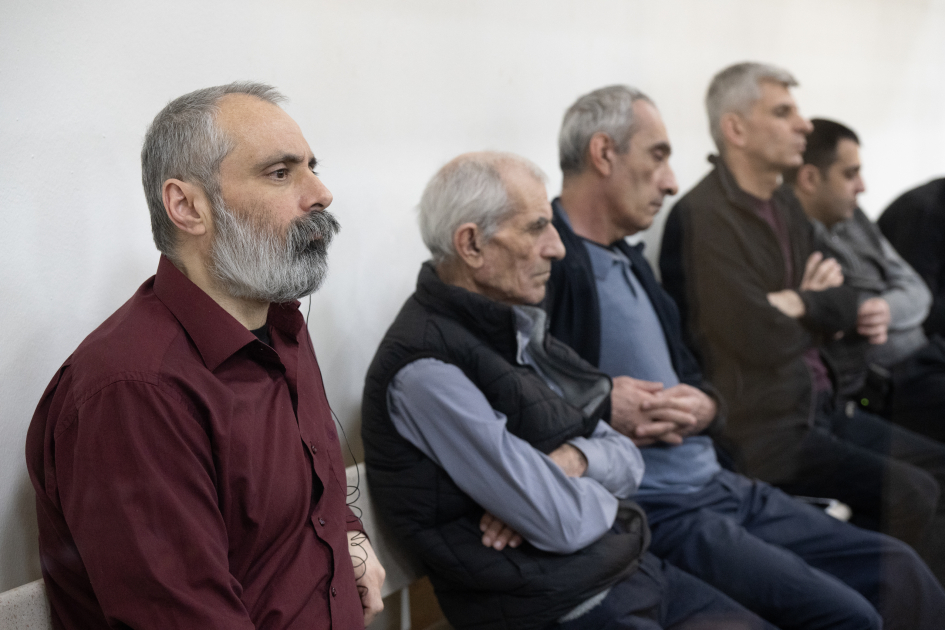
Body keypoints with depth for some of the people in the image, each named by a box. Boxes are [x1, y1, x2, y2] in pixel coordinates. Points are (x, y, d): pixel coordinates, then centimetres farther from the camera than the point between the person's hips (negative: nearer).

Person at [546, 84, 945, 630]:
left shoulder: (631, 260, 16)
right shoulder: (546, 265, -14)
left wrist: (703, 408, -2)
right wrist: (609, 418, -22)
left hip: (718, 484, 9)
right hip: (657, 513, -9)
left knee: (896, 569, 5)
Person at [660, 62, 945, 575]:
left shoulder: (785, 207, 14)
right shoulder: (701, 218, -16)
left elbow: (831, 296, 18)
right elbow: (759, 338, -22)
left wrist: (793, 306, -6)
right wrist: (811, 304, -2)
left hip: (822, 408, 9)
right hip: (766, 430, -9)